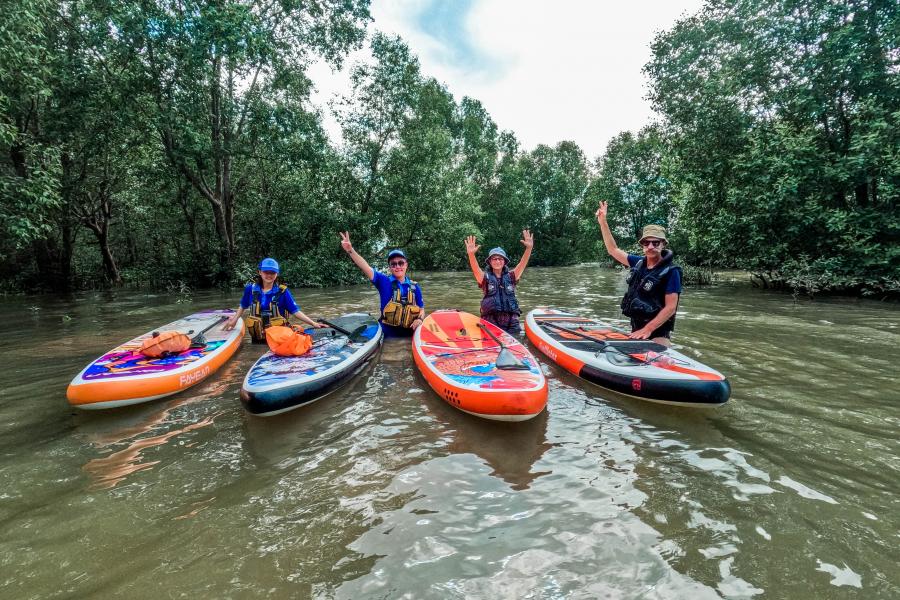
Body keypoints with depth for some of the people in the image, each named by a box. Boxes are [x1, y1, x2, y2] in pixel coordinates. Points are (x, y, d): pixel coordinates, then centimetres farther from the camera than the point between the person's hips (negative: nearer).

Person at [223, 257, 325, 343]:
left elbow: (296, 311, -13)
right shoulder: (251, 289, -3)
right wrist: (234, 320, 11)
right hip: (257, 338, 2)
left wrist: (313, 323, -21)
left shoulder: (282, 291, -10)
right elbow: (243, 306, 16)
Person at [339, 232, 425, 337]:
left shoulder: (414, 286, 5)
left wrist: (420, 319, -12)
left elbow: (421, 308, 11)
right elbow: (366, 268, -15)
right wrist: (350, 250, -29)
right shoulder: (384, 281, -2)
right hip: (388, 334, -2)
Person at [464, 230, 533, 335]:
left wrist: (529, 248, -18)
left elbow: (523, 263, -1)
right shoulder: (485, 277, 5)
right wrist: (471, 254, -33)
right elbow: (475, 268, -14)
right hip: (491, 321, -2)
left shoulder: (510, 276, 11)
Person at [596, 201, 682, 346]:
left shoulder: (671, 271, -12)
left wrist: (647, 330, -24)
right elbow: (613, 250, 13)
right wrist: (603, 222, 8)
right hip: (636, 329, 6)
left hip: (657, 333, -6)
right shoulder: (639, 263, 4)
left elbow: (670, 307, -16)